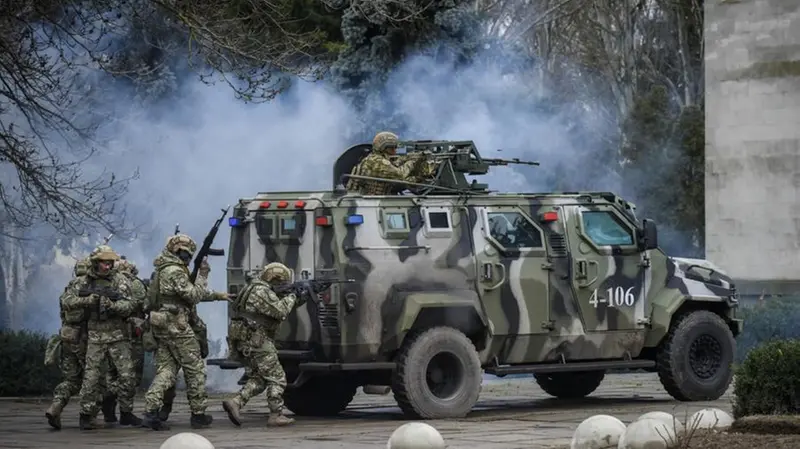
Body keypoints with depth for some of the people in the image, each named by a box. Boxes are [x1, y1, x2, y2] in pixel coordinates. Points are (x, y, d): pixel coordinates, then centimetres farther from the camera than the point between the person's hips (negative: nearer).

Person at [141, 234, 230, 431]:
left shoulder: (163, 270, 18)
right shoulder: (175, 272, -14)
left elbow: (191, 294, 25)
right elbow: (194, 296, -16)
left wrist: (217, 295, 26)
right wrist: (202, 276, -8)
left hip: (160, 325, 9)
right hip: (176, 326, -9)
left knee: (166, 370, 5)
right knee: (195, 369, 2)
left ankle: (151, 412, -10)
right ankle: (198, 414, 8)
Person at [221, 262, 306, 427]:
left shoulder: (259, 289, 20)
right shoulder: (262, 291, -12)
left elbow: (279, 306, 21)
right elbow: (281, 311, -19)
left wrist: (297, 301, 8)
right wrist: (292, 296, -4)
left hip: (245, 342, 10)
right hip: (257, 340, -10)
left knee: (260, 378, 13)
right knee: (276, 378, -3)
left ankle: (235, 402, -2)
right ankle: (276, 415, -3)